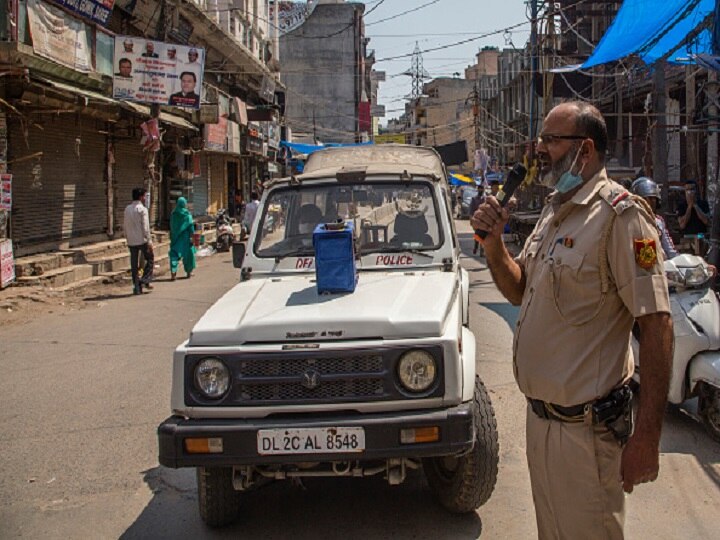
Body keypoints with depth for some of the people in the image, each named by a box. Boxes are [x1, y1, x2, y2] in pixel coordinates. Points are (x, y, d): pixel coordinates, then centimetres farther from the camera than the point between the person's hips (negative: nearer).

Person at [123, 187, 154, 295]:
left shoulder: (127, 209, 10)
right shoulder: (142, 209, -11)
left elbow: (124, 225, 14)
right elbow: (145, 227, -15)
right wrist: (149, 241, -12)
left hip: (131, 241, 6)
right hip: (142, 240, -6)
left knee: (134, 265, 7)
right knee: (150, 259, 12)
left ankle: (136, 287, 8)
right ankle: (145, 280, 0)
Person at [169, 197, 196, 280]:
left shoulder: (173, 213, 2)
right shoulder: (187, 214, -9)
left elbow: (171, 226, 8)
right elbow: (190, 226, -12)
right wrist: (192, 236, -8)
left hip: (175, 237, 2)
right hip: (185, 237, -2)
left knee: (174, 254, 1)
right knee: (188, 253, 13)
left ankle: (173, 272, -16)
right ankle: (188, 272, 24)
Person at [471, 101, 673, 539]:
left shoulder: (619, 215, -18)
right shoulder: (554, 210, 10)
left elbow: (656, 323, -22)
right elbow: (520, 290, 19)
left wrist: (647, 437, -25)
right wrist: (494, 243, -1)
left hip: (586, 427, -9)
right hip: (541, 415, 9)